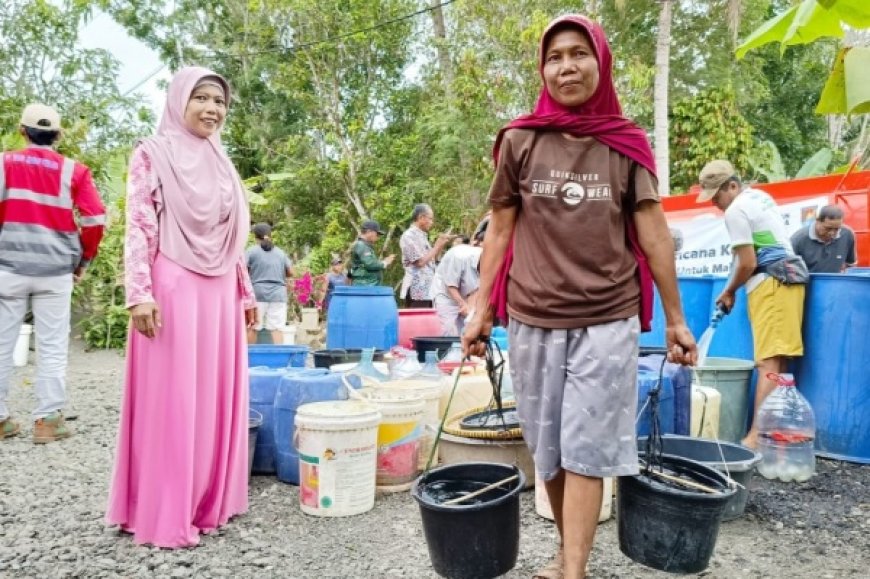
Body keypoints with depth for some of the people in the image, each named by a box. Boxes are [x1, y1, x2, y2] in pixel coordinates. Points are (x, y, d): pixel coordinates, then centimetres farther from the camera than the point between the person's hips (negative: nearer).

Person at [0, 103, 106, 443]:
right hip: (55, 271, -1)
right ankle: (48, 420, 6)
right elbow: (95, 221, -5)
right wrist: (83, 260, 9)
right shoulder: (74, 170, 1)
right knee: (52, 346, 5)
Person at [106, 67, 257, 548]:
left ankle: (208, 499, 21)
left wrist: (246, 292, 15)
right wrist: (140, 293, -17)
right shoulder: (152, 153, 0)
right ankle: (164, 513, 9)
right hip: (172, 287, -6)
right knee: (170, 398, -2)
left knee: (216, 395, 8)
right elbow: (139, 227, -8)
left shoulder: (222, 164, 17)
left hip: (219, 292, 6)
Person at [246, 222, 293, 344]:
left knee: (253, 327, 5)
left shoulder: (251, 251, 2)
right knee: (276, 328, -1)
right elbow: (290, 272, 12)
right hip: (278, 294, 2)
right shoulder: (280, 252, 12)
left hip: (258, 293, -2)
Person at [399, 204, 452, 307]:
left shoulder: (422, 236, 17)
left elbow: (431, 259, 19)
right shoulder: (409, 236, -10)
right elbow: (420, 262, -16)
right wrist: (437, 246, -8)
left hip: (427, 289, 9)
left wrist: (441, 244, 8)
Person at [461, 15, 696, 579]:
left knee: (587, 447, -1)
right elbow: (500, 231, 6)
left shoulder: (627, 143, 3)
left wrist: (676, 318, 3)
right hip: (534, 320, 1)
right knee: (549, 447, 10)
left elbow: (654, 233, 3)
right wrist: (482, 310, 3)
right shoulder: (520, 141, 3)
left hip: (608, 320, -1)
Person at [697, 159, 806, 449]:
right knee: (780, 360, 9)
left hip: (770, 284, -10)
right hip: (788, 277, 10)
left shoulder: (736, 211, -11)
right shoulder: (760, 196, 19)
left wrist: (729, 291, 2)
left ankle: (757, 436, -16)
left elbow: (748, 264, -14)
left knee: (769, 363, -14)